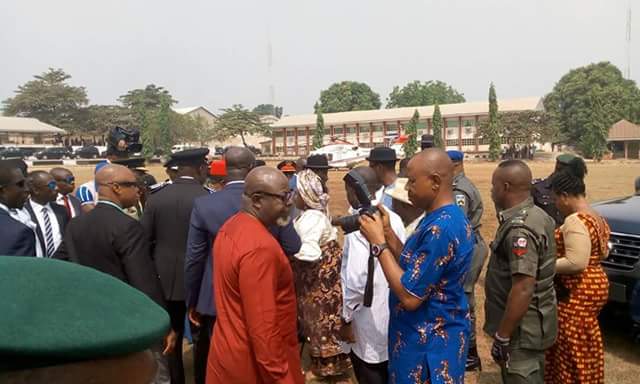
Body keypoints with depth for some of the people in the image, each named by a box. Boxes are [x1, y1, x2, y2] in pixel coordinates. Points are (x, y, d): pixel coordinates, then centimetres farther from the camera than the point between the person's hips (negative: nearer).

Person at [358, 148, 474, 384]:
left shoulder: (440, 229, -28)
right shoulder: (447, 217, 5)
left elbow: (410, 296, -26)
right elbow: (414, 267, 8)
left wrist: (379, 243, -21)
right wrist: (388, 232, -3)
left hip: (428, 343, -9)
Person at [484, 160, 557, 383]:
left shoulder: (519, 228, -26)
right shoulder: (536, 214, 6)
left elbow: (523, 288, -30)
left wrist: (502, 337, -23)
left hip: (523, 329, -10)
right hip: (534, 324, 10)